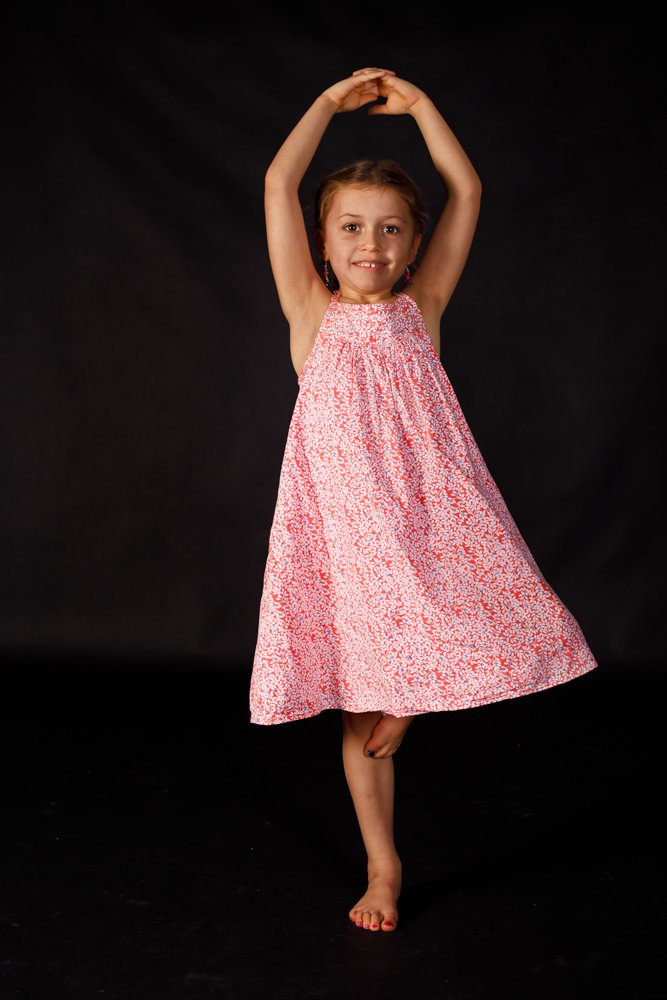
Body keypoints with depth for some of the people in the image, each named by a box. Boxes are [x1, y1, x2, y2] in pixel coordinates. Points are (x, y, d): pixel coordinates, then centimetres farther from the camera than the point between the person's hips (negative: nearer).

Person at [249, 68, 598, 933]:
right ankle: (384, 867, 22)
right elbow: (279, 185, -2)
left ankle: (402, 712, 26)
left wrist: (417, 103, 12)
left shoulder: (421, 308, 7)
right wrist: (333, 101, 7)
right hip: (345, 520, -1)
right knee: (361, 701, 7)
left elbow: (466, 191, 6)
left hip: (431, 510, 2)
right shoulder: (311, 312, 3)